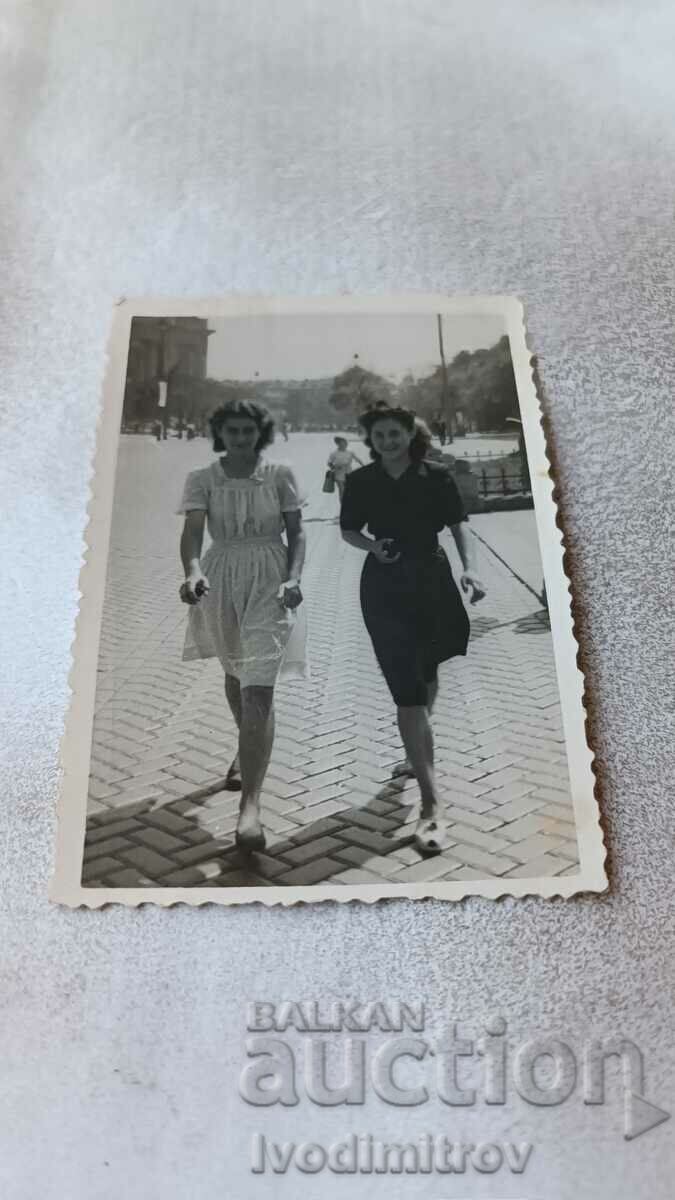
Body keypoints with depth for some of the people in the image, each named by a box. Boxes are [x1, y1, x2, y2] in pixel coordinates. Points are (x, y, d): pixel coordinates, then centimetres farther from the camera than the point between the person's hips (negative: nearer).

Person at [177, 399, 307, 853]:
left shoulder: (280, 475, -2)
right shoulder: (201, 480, -1)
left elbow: (297, 533, 0)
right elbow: (193, 532, -14)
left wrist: (294, 577, -17)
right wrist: (193, 572, -34)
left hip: (270, 581, -3)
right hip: (221, 581, 3)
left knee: (259, 687, -15)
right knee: (235, 673, 23)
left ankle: (251, 803, -17)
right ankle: (249, 750, 51)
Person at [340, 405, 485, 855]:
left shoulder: (437, 477, -2)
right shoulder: (360, 482, -1)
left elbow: (458, 526, -3)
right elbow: (348, 531, 9)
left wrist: (470, 567, -20)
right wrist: (373, 546, -12)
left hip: (432, 581, 2)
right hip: (385, 587, -2)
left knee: (427, 674, 20)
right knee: (408, 690, -9)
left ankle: (418, 753, 51)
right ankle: (431, 805, -10)